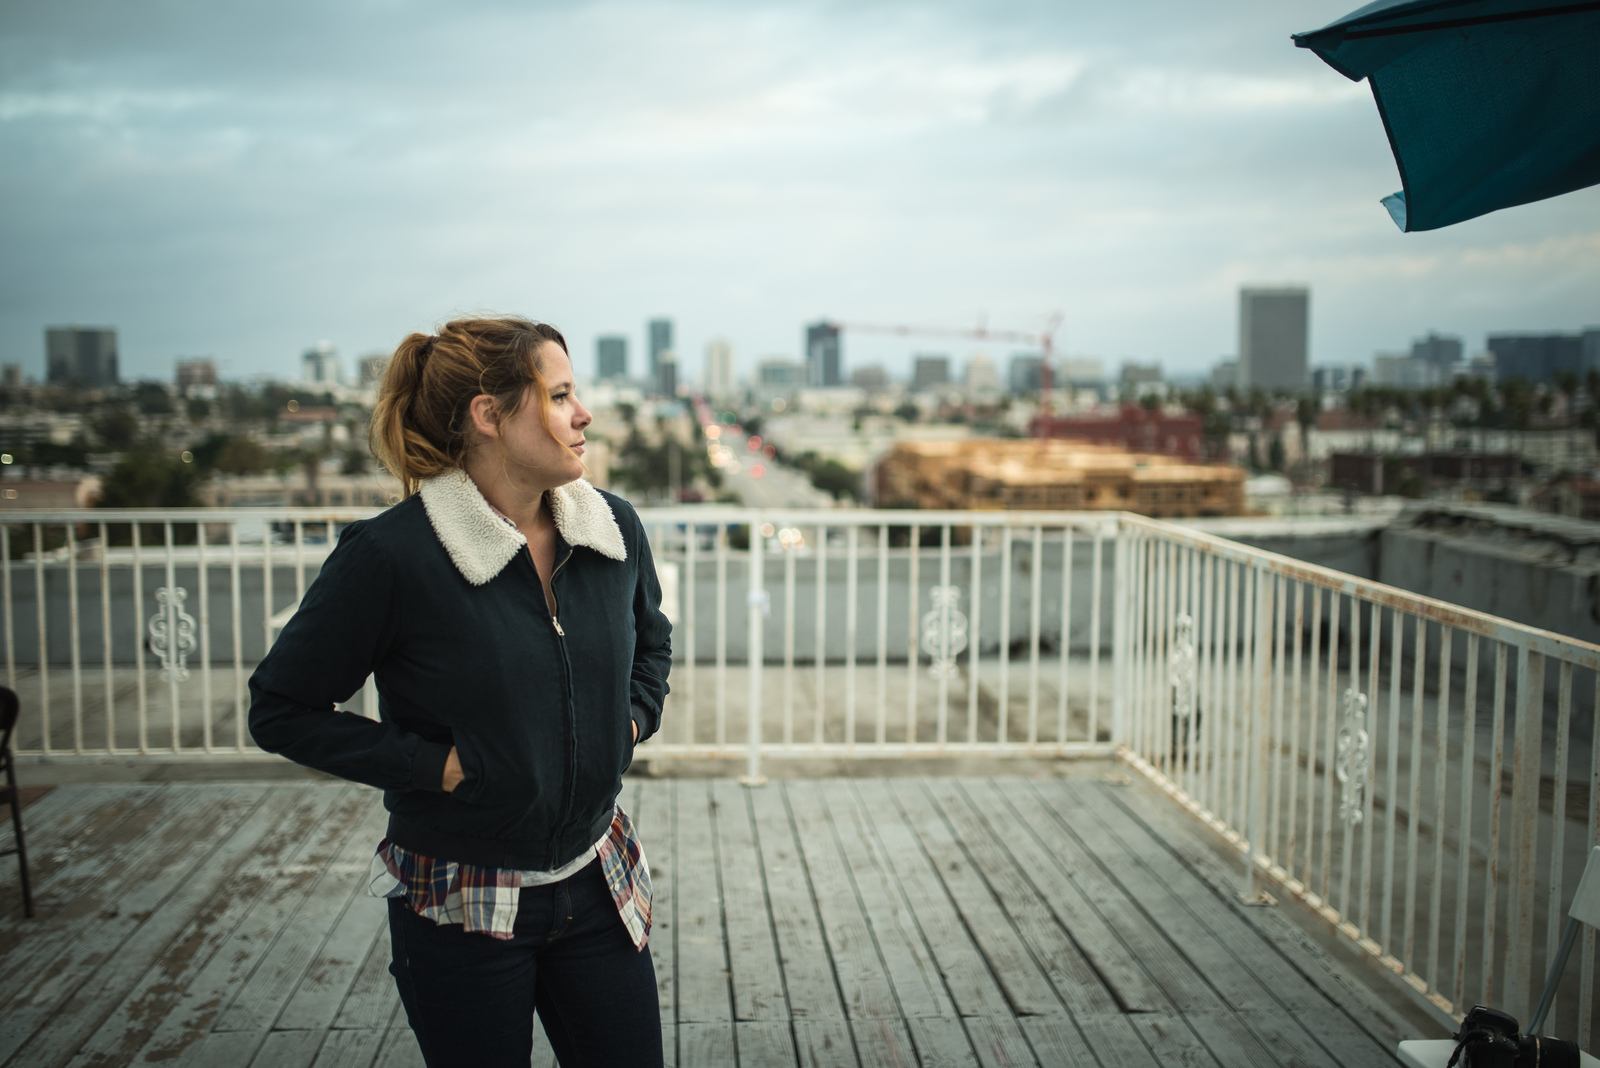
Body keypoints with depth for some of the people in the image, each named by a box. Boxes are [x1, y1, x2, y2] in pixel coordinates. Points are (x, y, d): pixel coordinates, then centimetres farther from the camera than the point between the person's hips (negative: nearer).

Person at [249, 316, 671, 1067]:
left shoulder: (613, 527, -3)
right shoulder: (392, 555, -20)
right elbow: (281, 710, -12)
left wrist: (632, 720, 1)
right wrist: (435, 765, -17)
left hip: (597, 885, 5)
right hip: (463, 911, -4)